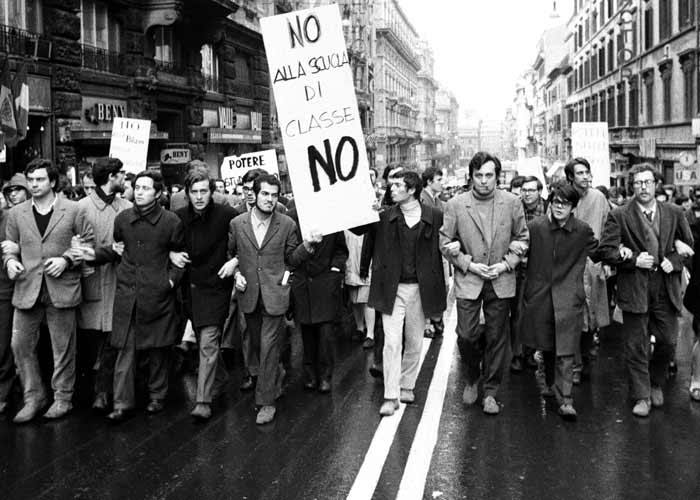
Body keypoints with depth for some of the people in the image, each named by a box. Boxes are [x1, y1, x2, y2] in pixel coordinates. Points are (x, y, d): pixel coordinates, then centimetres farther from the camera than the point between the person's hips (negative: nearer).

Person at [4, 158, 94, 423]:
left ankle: (62, 398, 20)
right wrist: (10, 260, -6)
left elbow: (89, 243, 3)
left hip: (61, 288, -3)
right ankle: (33, 397, 19)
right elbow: (10, 247, 15)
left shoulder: (73, 211, 0)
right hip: (27, 289, 3)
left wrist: (67, 259, -11)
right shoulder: (17, 213, 8)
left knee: (63, 347, 6)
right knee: (21, 344, 3)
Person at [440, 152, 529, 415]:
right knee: (466, 335, -4)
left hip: (501, 281, 1)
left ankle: (490, 392, 21)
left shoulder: (512, 202, -1)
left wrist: (506, 264, -6)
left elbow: (522, 238, 7)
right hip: (468, 279, -1)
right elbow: (445, 242, 1)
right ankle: (472, 378, 26)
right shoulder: (456, 205, -4)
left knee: (496, 337, 6)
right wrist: (469, 265, -8)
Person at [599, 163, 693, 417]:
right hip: (635, 290, -2)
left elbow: (690, 246, 12)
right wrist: (634, 260, -16)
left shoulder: (674, 213, 6)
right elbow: (606, 251, -5)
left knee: (667, 343, 8)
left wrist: (675, 261, -6)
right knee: (636, 346, 3)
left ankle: (656, 384, 33)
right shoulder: (619, 216, -3)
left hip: (666, 290, 3)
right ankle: (642, 397, 14)